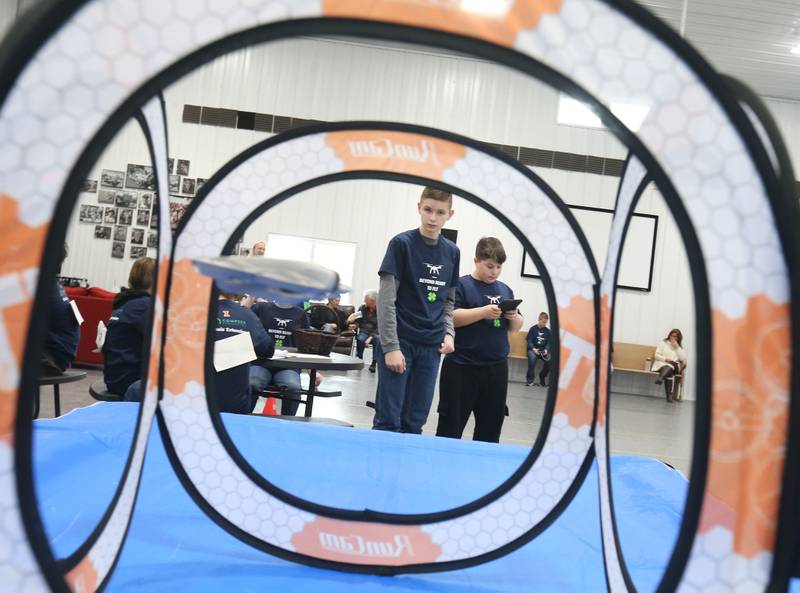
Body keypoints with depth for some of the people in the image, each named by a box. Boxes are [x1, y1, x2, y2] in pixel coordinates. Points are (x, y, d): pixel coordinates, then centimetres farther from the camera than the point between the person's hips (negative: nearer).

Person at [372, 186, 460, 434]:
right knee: (388, 419, -2)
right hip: (399, 341, -4)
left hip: (431, 347, 4)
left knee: (414, 422, 8)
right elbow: (386, 299, -9)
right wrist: (390, 346, -15)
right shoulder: (401, 243, -5)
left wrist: (448, 332, 1)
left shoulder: (452, 252, 9)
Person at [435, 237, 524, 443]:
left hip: (497, 368, 6)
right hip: (462, 367, -6)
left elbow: (516, 327, 18)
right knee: (451, 425, 3)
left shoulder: (505, 290, 14)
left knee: (491, 426, 14)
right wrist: (484, 312, -23)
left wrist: (514, 317, -4)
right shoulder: (461, 285, -4)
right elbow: (450, 317, -16)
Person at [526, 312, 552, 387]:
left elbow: (549, 342, 9)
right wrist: (533, 349, -19)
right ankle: (530, 379, -28)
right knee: (532, 357, -37)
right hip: (533, 349, -3)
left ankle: (542, 377, -2)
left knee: (549, 360, -28)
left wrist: (546, 350, -12)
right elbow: (529, 341, -1)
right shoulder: (533, 329, 4)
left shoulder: (548, 331, 13)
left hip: (544, 350, 3)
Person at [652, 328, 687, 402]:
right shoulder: (663, 343, 12)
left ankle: (660, 379, -64)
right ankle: (669, 395, -49)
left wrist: (677, 347, -3)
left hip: (674, 366, 3)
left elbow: (683, 359, 1)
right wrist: (665, 359, -15)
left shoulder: (680, 347, 18)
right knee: (668, 368, -38)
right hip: (661, 364, -3)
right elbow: (657, 355, 3)